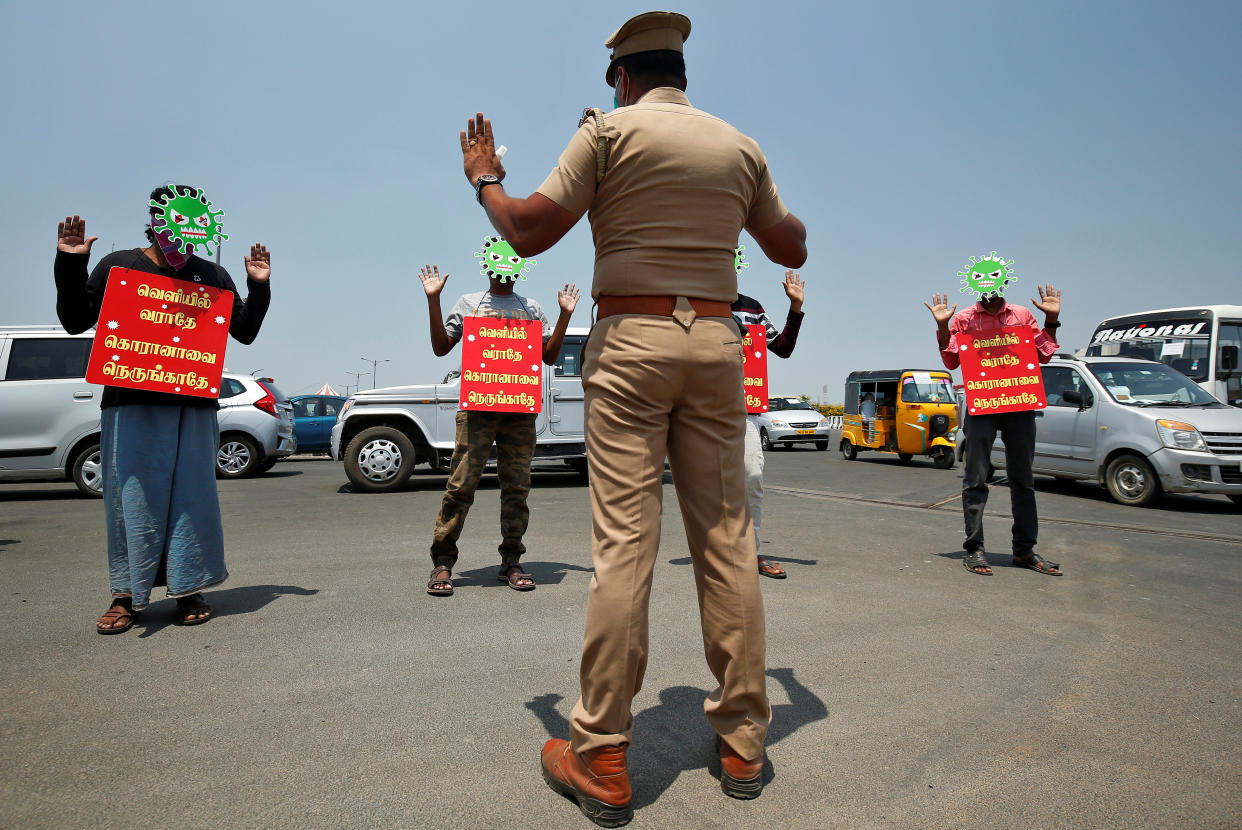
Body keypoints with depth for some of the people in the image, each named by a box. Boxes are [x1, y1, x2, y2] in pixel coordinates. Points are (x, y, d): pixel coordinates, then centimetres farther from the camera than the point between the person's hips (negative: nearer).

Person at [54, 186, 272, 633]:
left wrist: (258, 287, 4)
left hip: (194, 406, 1)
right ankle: (126, 596, 12)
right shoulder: (118, 266, 8)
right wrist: (70, 265, -1)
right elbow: (75, 321, 9)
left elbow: (245, 332, 15)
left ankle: (188, 590, 13)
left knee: (192, 496, 2)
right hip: (130, 404, -1)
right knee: (131, 497, 1)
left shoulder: (211, 276, 12)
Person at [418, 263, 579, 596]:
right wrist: (433, 299, 5)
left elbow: (550, 356, 17)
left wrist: (565, 315, 10)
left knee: (516, 486, 0)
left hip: (521, 407, 2)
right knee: (462, 484, -9)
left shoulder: (532, 308, 21)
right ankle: (442, 563, -2)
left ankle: (511, 562, 8)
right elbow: (441, 347, 11)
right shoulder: (468, 302, 18)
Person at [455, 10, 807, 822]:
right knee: (727, 539, 6)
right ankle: (744, 744, 17)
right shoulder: (741, 146, 14)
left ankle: (601, 761, 5)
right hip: (717, 341, 4)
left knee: (623, 543, -4)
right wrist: (783, 207, 44)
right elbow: (792, 250, 23)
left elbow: (529, 232, 0)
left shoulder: (612, 130, 3)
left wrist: (484, 178, 19)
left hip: (630, 339, -3)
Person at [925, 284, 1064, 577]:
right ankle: (974, 549, 3)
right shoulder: (963, 318, 8)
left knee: (1023, 479, 8)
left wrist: (1051, 319, 6)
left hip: (1020, 403, 3)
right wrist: (943, 326, -6)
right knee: (976, 479, -3)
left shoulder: (1023, 315, 15)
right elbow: (951, 361, 2)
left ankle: (1024, 550, 16)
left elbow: (1043, 355, 13)